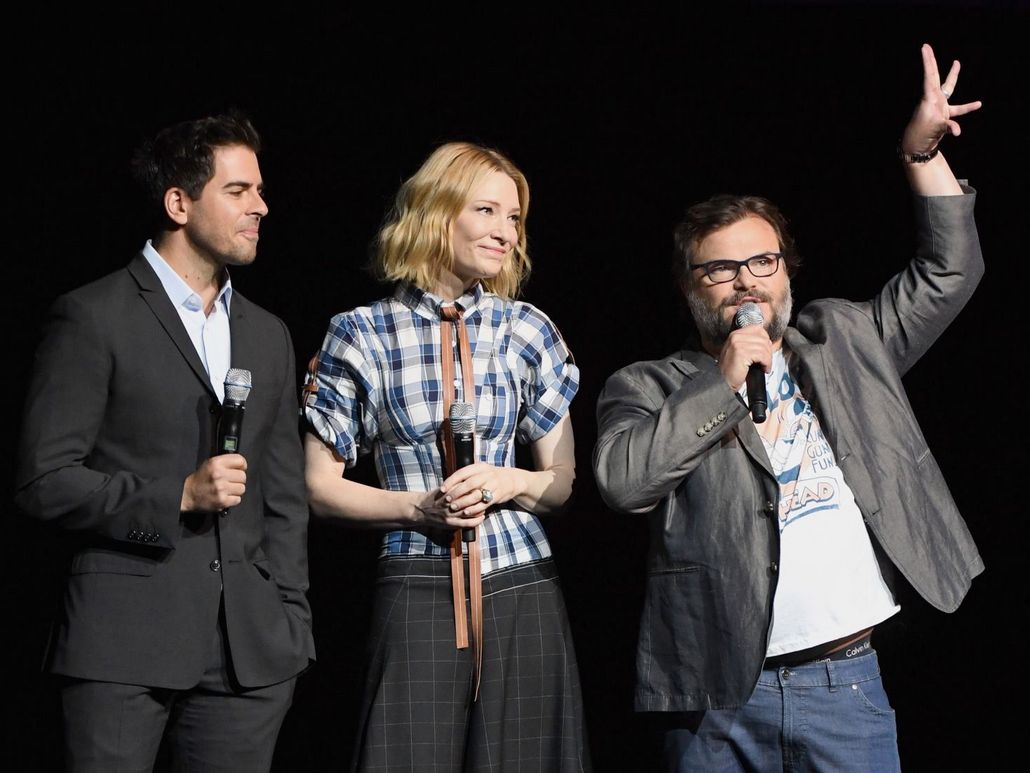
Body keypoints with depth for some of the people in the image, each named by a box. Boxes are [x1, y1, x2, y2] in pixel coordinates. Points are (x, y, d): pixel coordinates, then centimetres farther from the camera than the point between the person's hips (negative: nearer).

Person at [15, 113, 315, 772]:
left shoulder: (268, 336, 17)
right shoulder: (94, 317, -1)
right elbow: (44, 481, -7)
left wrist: (292, 631, 11)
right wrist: (177, 497, -14)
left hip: (250, 651, 5)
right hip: (124, 643, -5)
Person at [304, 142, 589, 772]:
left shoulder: (527, 330, 6)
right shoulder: (363, 334, 0)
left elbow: (566, 483, 10)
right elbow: (320, 485, 3)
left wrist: (510, 483, -11)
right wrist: (418, 507, -11)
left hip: (522, 591, 2)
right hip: (418, 595, -2)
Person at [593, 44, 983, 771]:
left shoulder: (843, 342, 16)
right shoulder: (647, 388, 5)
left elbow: (948, 271, 17)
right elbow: (623, 480, -13)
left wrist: (923, 151, 9)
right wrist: (723, 381, -10)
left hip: (845, 681, 2)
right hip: (716, 691, -2)